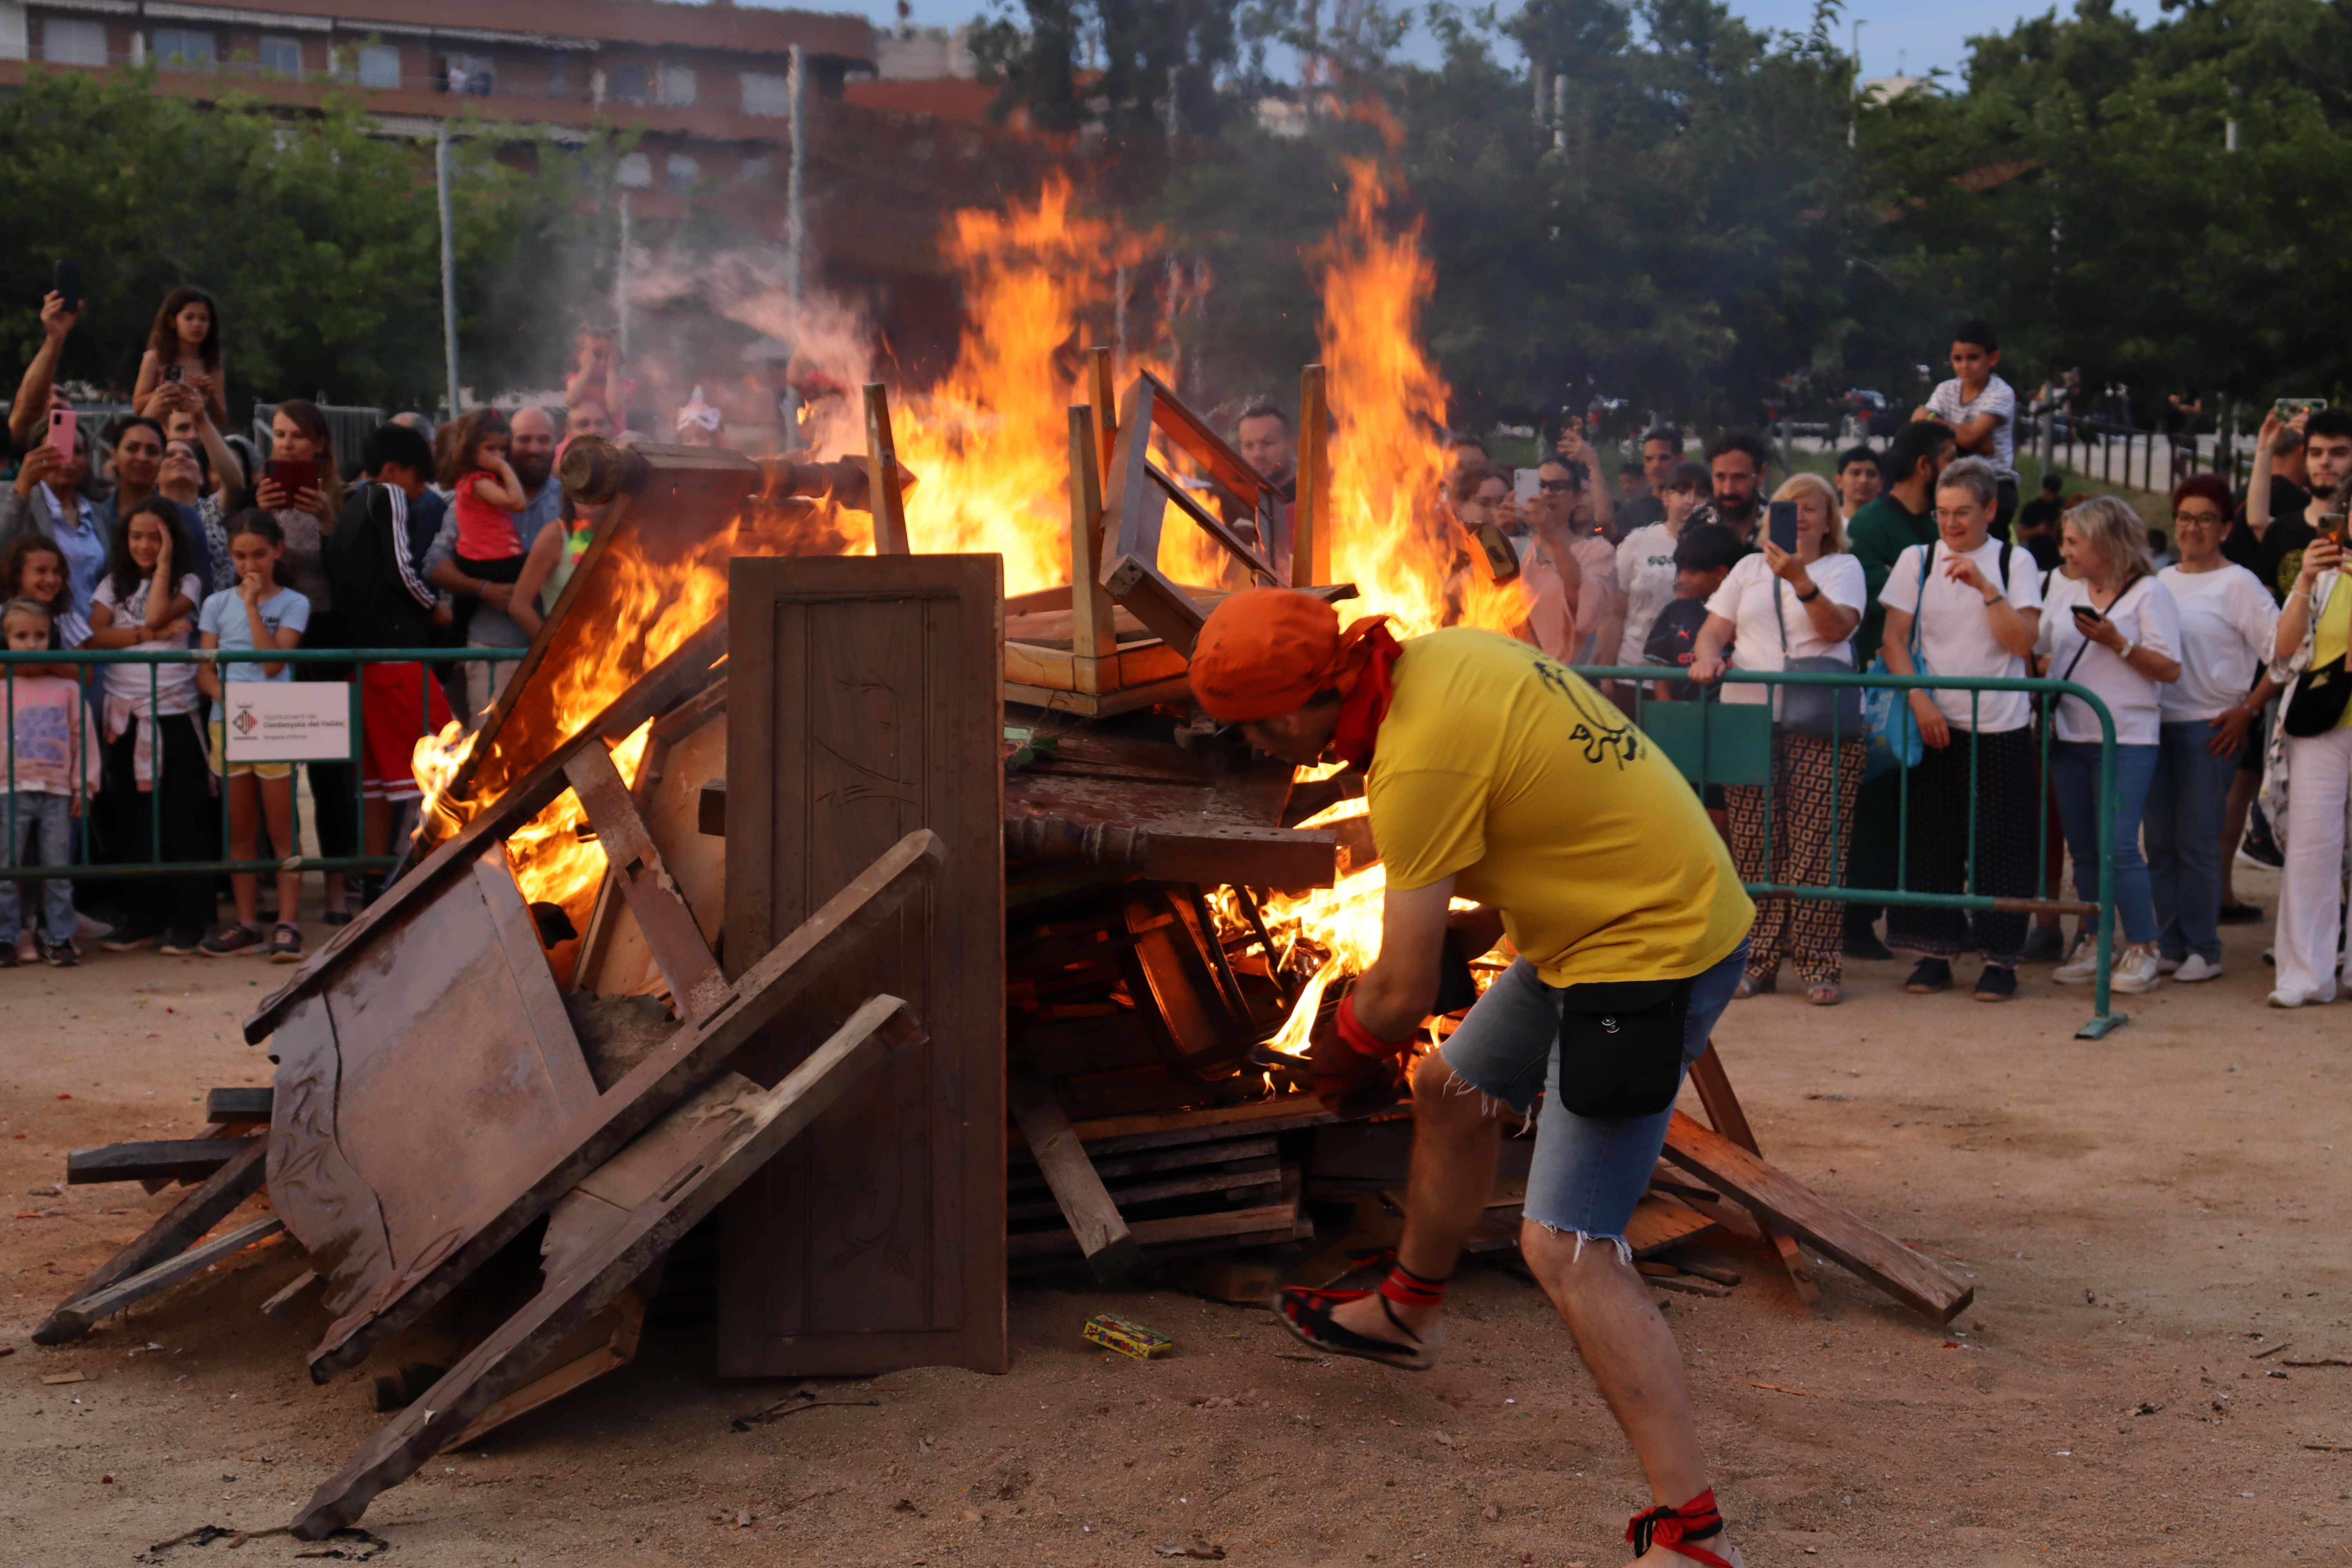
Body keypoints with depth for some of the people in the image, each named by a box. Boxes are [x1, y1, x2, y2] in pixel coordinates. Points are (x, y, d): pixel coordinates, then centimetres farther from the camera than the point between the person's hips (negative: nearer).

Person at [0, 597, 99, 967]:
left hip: (57, 792, 1)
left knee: (59, 873, 4)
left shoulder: (67, 688, 8)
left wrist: (84, 784, 4)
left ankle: (59, 940, 10)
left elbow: (83, 738, 9)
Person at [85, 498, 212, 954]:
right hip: (124, 714, 4)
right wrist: (151, 634, -14)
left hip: (174, 713, -4)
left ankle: (188, 920, 4)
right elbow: (94, 637, -3)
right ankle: (144, 918, 13)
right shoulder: (115, 584, 11)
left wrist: (164, 562, -9)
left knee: (183, 818, -2)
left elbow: (157, 614, -16)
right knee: (132, 819, 6)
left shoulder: (187, 582, 2)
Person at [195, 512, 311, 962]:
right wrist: (227, 698, -14)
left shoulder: (293, 604, 3)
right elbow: (205, 670, 4)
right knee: (239, 830, 8)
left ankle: (287, 925, -3)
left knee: (282, 829, -3)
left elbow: (273, 662, -10)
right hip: (227, 722, 3)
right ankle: (247, 924, 13)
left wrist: (253, 605, -10)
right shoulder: (217, 605, 10)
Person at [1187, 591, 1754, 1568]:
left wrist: (1345, 1046, 1)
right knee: (1453, 1092, 26)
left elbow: (1403, 994, -21)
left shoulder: (1421, 762, -27)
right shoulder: (1440, 655, 1)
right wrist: (1483, 925, 14)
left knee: (1567, 1249, -13)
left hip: (1651, 955, -10)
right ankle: (1407, 1314, 50)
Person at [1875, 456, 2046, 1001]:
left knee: (2000, 843, -1)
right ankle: (1935, 953, 13)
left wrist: (1985, 587, -15)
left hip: (2000, 726, -1)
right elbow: (1894, 640, 2)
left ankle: (2000, 957, 8)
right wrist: (1919, 701, -10)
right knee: (1932, 839, 3)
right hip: (1934, 725, 1)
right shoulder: (1917, 561, 6)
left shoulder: (2014, 563, 3)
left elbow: (2023, 642, -6)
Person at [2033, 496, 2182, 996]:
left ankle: (2141, 949, -3)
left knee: (2119, 846, -12)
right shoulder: (2063, 588, 13)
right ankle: (2093, 943, 17)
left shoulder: (2149, 593, -4)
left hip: (2126, 738, -6)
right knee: (2082, 847, 9)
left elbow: (2169, 670, -9)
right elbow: (2036, 648, 20)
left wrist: (2118, 643, -17)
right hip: (2069, 736, 6)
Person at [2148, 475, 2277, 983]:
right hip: (2156, 724, 5)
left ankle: (2203, 950, 5)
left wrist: (2248, 712, -11)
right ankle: (2169, 945, 14)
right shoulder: (2161, 581, 13)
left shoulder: (2238, 584, -4)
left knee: (2197, 841, -4)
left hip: (2210, 728, -5)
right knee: (2160, 840, 6)